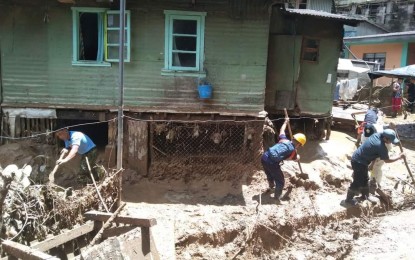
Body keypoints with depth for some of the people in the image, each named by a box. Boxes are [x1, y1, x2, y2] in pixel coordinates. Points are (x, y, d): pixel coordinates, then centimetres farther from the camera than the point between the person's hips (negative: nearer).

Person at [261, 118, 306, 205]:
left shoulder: (284, 139, 17)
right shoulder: (293, 151, 6)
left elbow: (282, 130, 37)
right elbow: (296, 158, 31)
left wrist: (286, 121, 53)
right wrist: (298, 156, 55)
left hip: (264, 157, 7)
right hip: (272, 163, -7)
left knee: (270, 174, 35)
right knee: (280, 181, 12)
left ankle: (271, 186, 60)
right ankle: (277, 199, 18)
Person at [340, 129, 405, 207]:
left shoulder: (377, 135, -2)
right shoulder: (381, 147, -24)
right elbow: (387, 160, -7)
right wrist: (399, 157, 3)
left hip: (356, 158, 9)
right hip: (359, 162, -9)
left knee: (365, 179, 23)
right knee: (357, 182, 3)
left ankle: (365, 195, 42)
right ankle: (348, 201, 15)